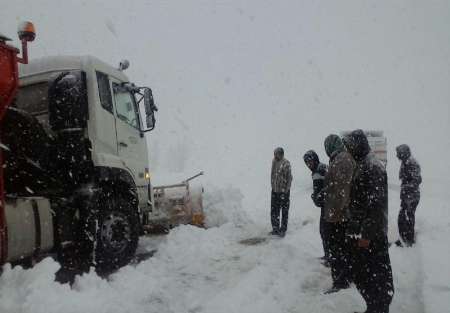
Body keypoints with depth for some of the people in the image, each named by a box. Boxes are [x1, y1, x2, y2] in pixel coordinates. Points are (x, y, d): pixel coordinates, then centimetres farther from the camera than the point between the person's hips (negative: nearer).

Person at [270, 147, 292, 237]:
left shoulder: (286, 164, -17)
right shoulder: (274, 161, 4)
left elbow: (289, 178, -15)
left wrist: (286, 190, -15)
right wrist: (273, 186, 13)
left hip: (283, 191, -7)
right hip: (275, 190, 7)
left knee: (284, 211, 5)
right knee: (274, 210, 13)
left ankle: (283, 230, 16)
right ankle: (275, 228, 27)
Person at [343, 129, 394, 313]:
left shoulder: (372, 167, -17)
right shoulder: (362, 165, 13)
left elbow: (376, 204, -23)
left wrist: (367, 234, -22)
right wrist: (353, 229, 20)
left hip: (371, 236, -10)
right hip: (360, 232, 10)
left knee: (374, 276, 0)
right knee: (359, 273, 17)